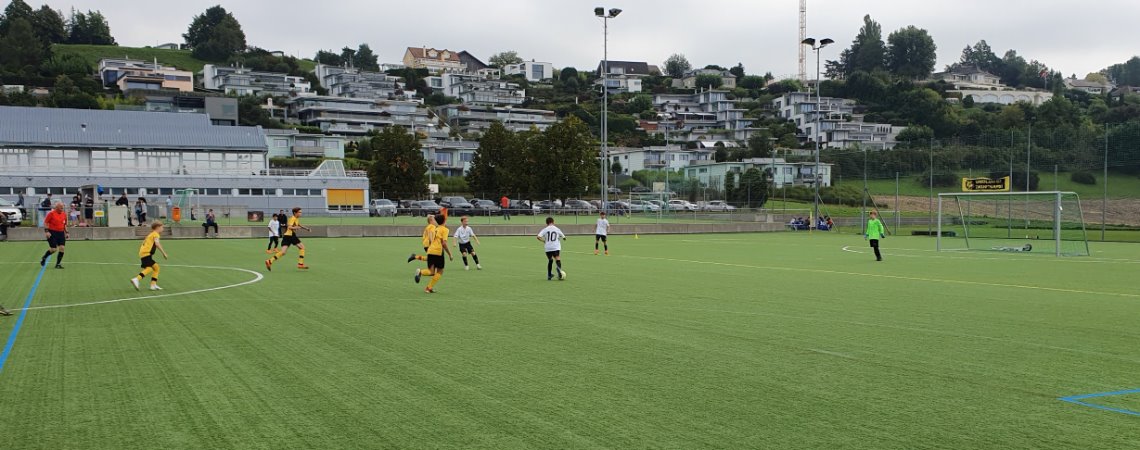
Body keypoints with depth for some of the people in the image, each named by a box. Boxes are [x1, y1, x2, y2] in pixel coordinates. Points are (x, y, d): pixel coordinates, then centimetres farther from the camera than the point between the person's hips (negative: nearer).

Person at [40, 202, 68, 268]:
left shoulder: (64, 215, 9)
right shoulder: (51, 213, -8)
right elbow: (45, 222, -6)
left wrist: (66, 232, 12)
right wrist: (46, 231, -15)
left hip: (61, 233, 5)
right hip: (52, 233, -5)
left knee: (62, 248, -6)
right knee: (53, 249, -6)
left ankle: (58, 264, 4)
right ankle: (43, 258, 23)